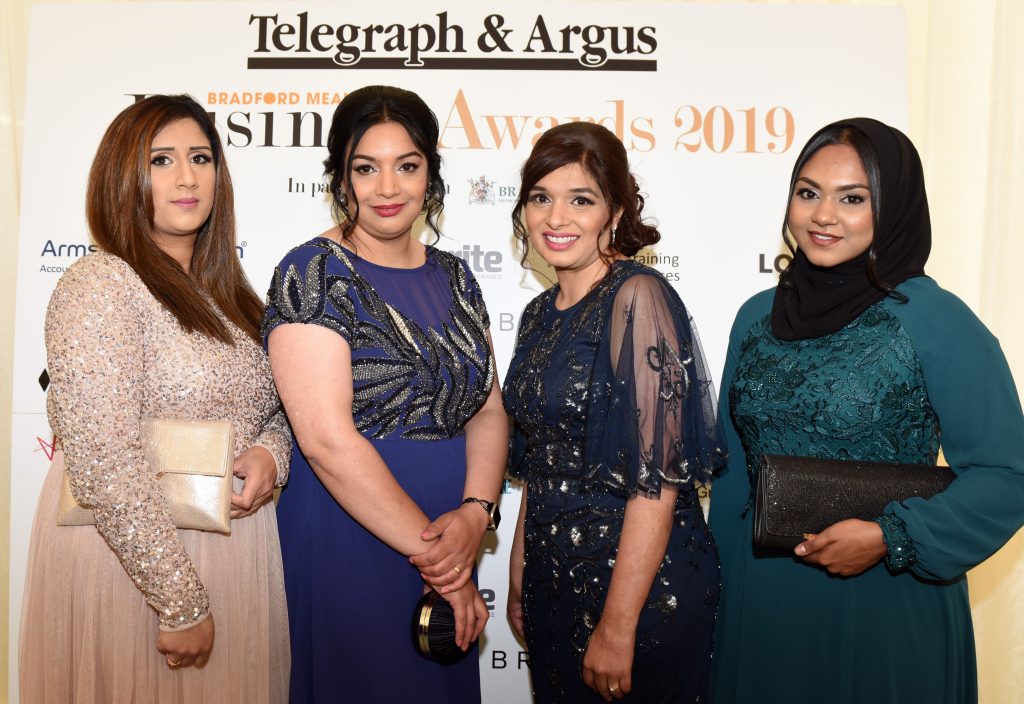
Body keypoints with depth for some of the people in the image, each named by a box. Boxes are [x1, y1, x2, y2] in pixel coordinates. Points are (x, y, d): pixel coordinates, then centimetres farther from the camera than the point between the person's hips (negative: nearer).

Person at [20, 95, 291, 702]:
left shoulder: (225, 290, 9)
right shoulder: (101, 286, -14)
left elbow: (277, 405, 15)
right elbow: (104, 464, -21)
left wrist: (269, 453, -8)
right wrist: (182, 602, -19)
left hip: (234, 548, 7)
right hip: (132, 556, -7)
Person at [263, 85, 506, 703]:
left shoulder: (453, 277, 8)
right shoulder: (314, 274, -11)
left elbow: (488, 410, 5)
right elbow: (327, 439, -20)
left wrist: (476, 512, -12)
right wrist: (429, 546, -16)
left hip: (450, 540, 6)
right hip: (350, 539, -6)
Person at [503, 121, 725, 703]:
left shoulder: (638, 297, -17)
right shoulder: (541, 313, 6)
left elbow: (658, 478, -21)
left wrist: (618, 626, -19)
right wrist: (518, 578, 13)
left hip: (641, 584, -7)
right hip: (553, 578, 7)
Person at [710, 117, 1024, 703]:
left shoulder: (935, 321, -12)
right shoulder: (758, 316, 3)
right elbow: (734, 467, 8)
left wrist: (889, 538, -23)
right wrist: (722, 590, 9)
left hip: (886, 609, -4)